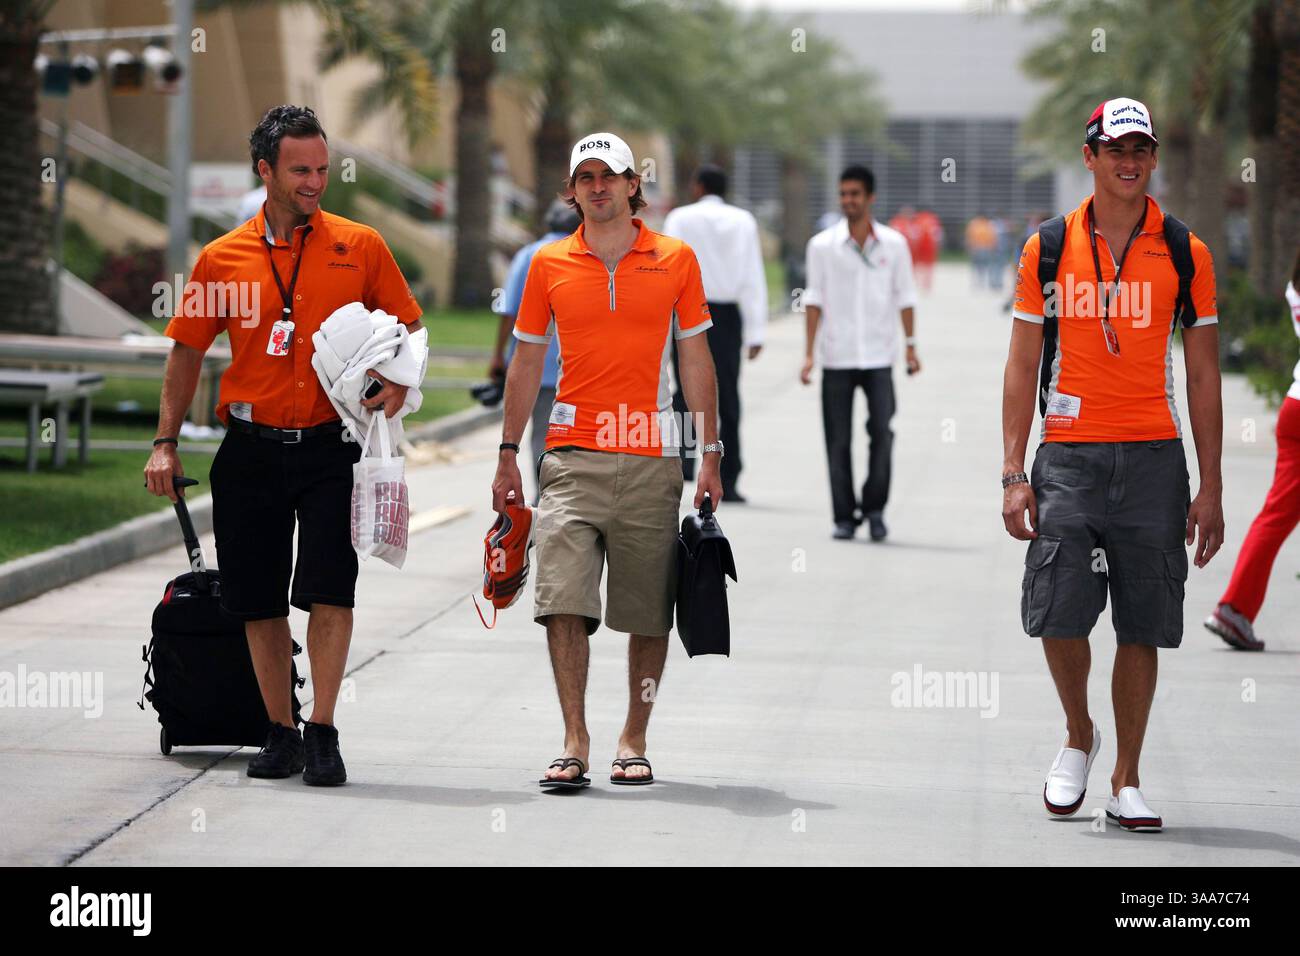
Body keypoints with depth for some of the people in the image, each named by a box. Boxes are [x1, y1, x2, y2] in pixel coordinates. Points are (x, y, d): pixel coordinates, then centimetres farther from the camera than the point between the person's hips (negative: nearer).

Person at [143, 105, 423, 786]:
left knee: (329, 588, -11)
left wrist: (396, 384, -9)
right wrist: (165, 443, 5)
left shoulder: (360, 247, 2)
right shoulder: (223, 258, 4)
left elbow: (406, 328, 11)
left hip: (328, 447, -2)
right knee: (258, 599, 6)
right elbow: (187, 352, 11)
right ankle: (280, 733, 16)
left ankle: (323, 731, -5)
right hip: (251, 448, 2)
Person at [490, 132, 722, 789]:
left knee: (648, 612, 3)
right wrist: (508, 453, 9)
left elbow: (695, 359, 9)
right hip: (572, 456, 0)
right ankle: (575, 742, -10)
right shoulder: (549, 264, 7)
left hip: (651, 458, 0)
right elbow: (526, 362, 14)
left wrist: (710, 454, 5)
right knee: (564, 601, -13)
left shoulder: (675, 260, 5)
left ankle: (633, 741, 14)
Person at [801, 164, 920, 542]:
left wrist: (911, 347, 6)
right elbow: (815, 300, 2)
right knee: (838, 440, 1)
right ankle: (844, 516, 9)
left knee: (881, 432, -9)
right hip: (836, 356, 0)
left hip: (878, 356, 0)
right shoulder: (823, 245, 1)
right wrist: (809, 353, -3)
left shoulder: (893, 244, 4)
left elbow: (905, 298, 9)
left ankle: (874, 507, 6)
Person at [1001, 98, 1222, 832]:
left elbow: (1203, 378, 7)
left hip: (1153, 458, 0)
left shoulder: (1186, 255, 5)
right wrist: (1014, 475, -2)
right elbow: (1022, 367, 6)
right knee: (1058, 613, -8)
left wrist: (1211, 488, 2)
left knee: (1143, 627, 2)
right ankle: (1079, 736, 19)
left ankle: (1126, 782, 12)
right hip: (1068, 456, 0)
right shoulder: (1048, 249, 5)